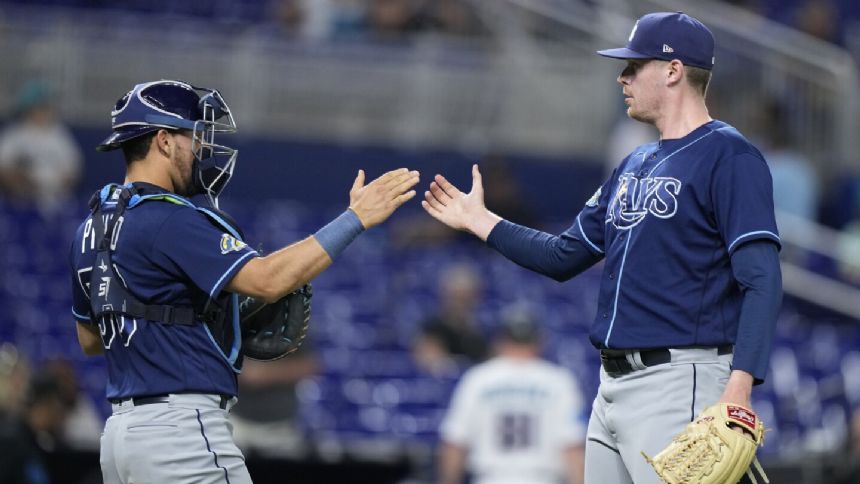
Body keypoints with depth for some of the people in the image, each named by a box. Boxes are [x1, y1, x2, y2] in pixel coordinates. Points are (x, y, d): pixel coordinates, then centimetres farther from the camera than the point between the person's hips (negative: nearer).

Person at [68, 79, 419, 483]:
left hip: (119, 431, 9)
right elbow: (266, 281, -21)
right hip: (181, 429, -9)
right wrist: (355, 220, -17)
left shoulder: (92, 229, 15)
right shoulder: (169, 222, -14)